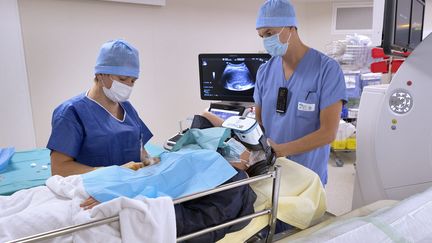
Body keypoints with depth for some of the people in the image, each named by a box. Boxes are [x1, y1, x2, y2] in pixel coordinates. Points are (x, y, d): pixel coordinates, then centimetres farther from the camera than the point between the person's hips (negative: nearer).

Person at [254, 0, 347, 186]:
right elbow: (258, 121, 7)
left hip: (308, 174, -4)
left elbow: (328, 133, -17)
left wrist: (280, 150, -24)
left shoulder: (328, 69, -14)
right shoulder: (264, 71, 0)